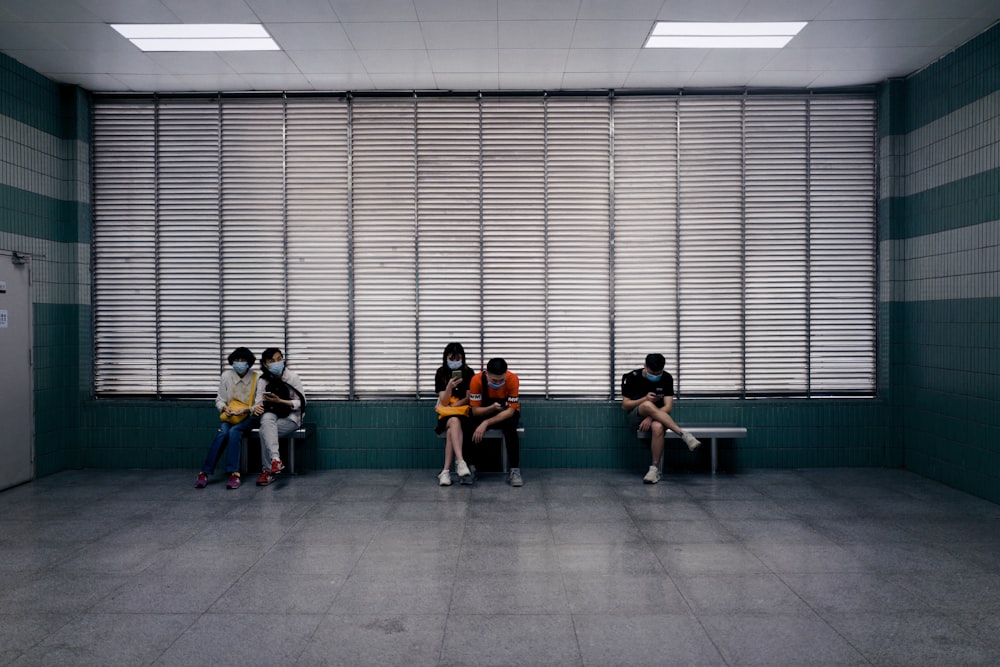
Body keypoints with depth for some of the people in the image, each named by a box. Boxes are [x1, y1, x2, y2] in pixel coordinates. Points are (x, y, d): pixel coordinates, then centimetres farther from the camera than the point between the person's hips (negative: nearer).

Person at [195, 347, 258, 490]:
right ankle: (204, 473, -27)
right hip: (228, 415, 2)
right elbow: (220, 399, 4)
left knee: (234, 432, -33)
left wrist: (246, 410, -23)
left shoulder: (255, 378, -7)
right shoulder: (226, 375, -2)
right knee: (223, 433, -29)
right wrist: (225, 408, -17)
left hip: (247, 416, -2)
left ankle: (233, 473, -34)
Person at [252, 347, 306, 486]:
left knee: (265, 431, -30)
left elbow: (301, 403, -7)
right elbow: (258, 401, -3)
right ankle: (275, 460, -44)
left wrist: (280, 401, -19)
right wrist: (256, 407, -28)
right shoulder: (263, 380, 1)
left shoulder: (292, 376, -7)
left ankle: (268, 471, -22)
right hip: (271, 415, 3)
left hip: (290, 417, -3)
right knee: (266, 420, -35)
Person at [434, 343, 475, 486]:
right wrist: (450, 387, -23)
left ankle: (446, 471, -38)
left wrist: (452, 406, -12)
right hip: (446, 413, 0)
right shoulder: (441, 373, 1)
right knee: (454, 422, -37)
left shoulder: (468, 372, -1)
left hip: (464, 411, 0)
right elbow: (444, 401, -5)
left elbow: (469, 398, -1)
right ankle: (461, 462, -51)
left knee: (451, 431, -34)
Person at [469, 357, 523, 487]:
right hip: (485, 411, 1)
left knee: (510, 425, -34)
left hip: (506, 412, -1)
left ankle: (514, 471, -26)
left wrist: (486, 423, -37)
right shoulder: (477, 380, -24)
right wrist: (492, 408, -41)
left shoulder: (512, 379, -27)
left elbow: (510, 410, -26)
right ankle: (471, 467, -12)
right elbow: (475, 411, -20)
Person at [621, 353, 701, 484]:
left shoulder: (667, 378, -2)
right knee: (648, 406, -38)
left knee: (658, 427, -39)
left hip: (659, 416, 1)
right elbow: (625, 405, -4)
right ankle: (683, 434, -43)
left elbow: (668, 407, -7)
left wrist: (651, 418, -24)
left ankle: (655, 468, -29)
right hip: (636, 417, -1)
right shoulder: (632, 378, -6)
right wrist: (645, 399, -20)